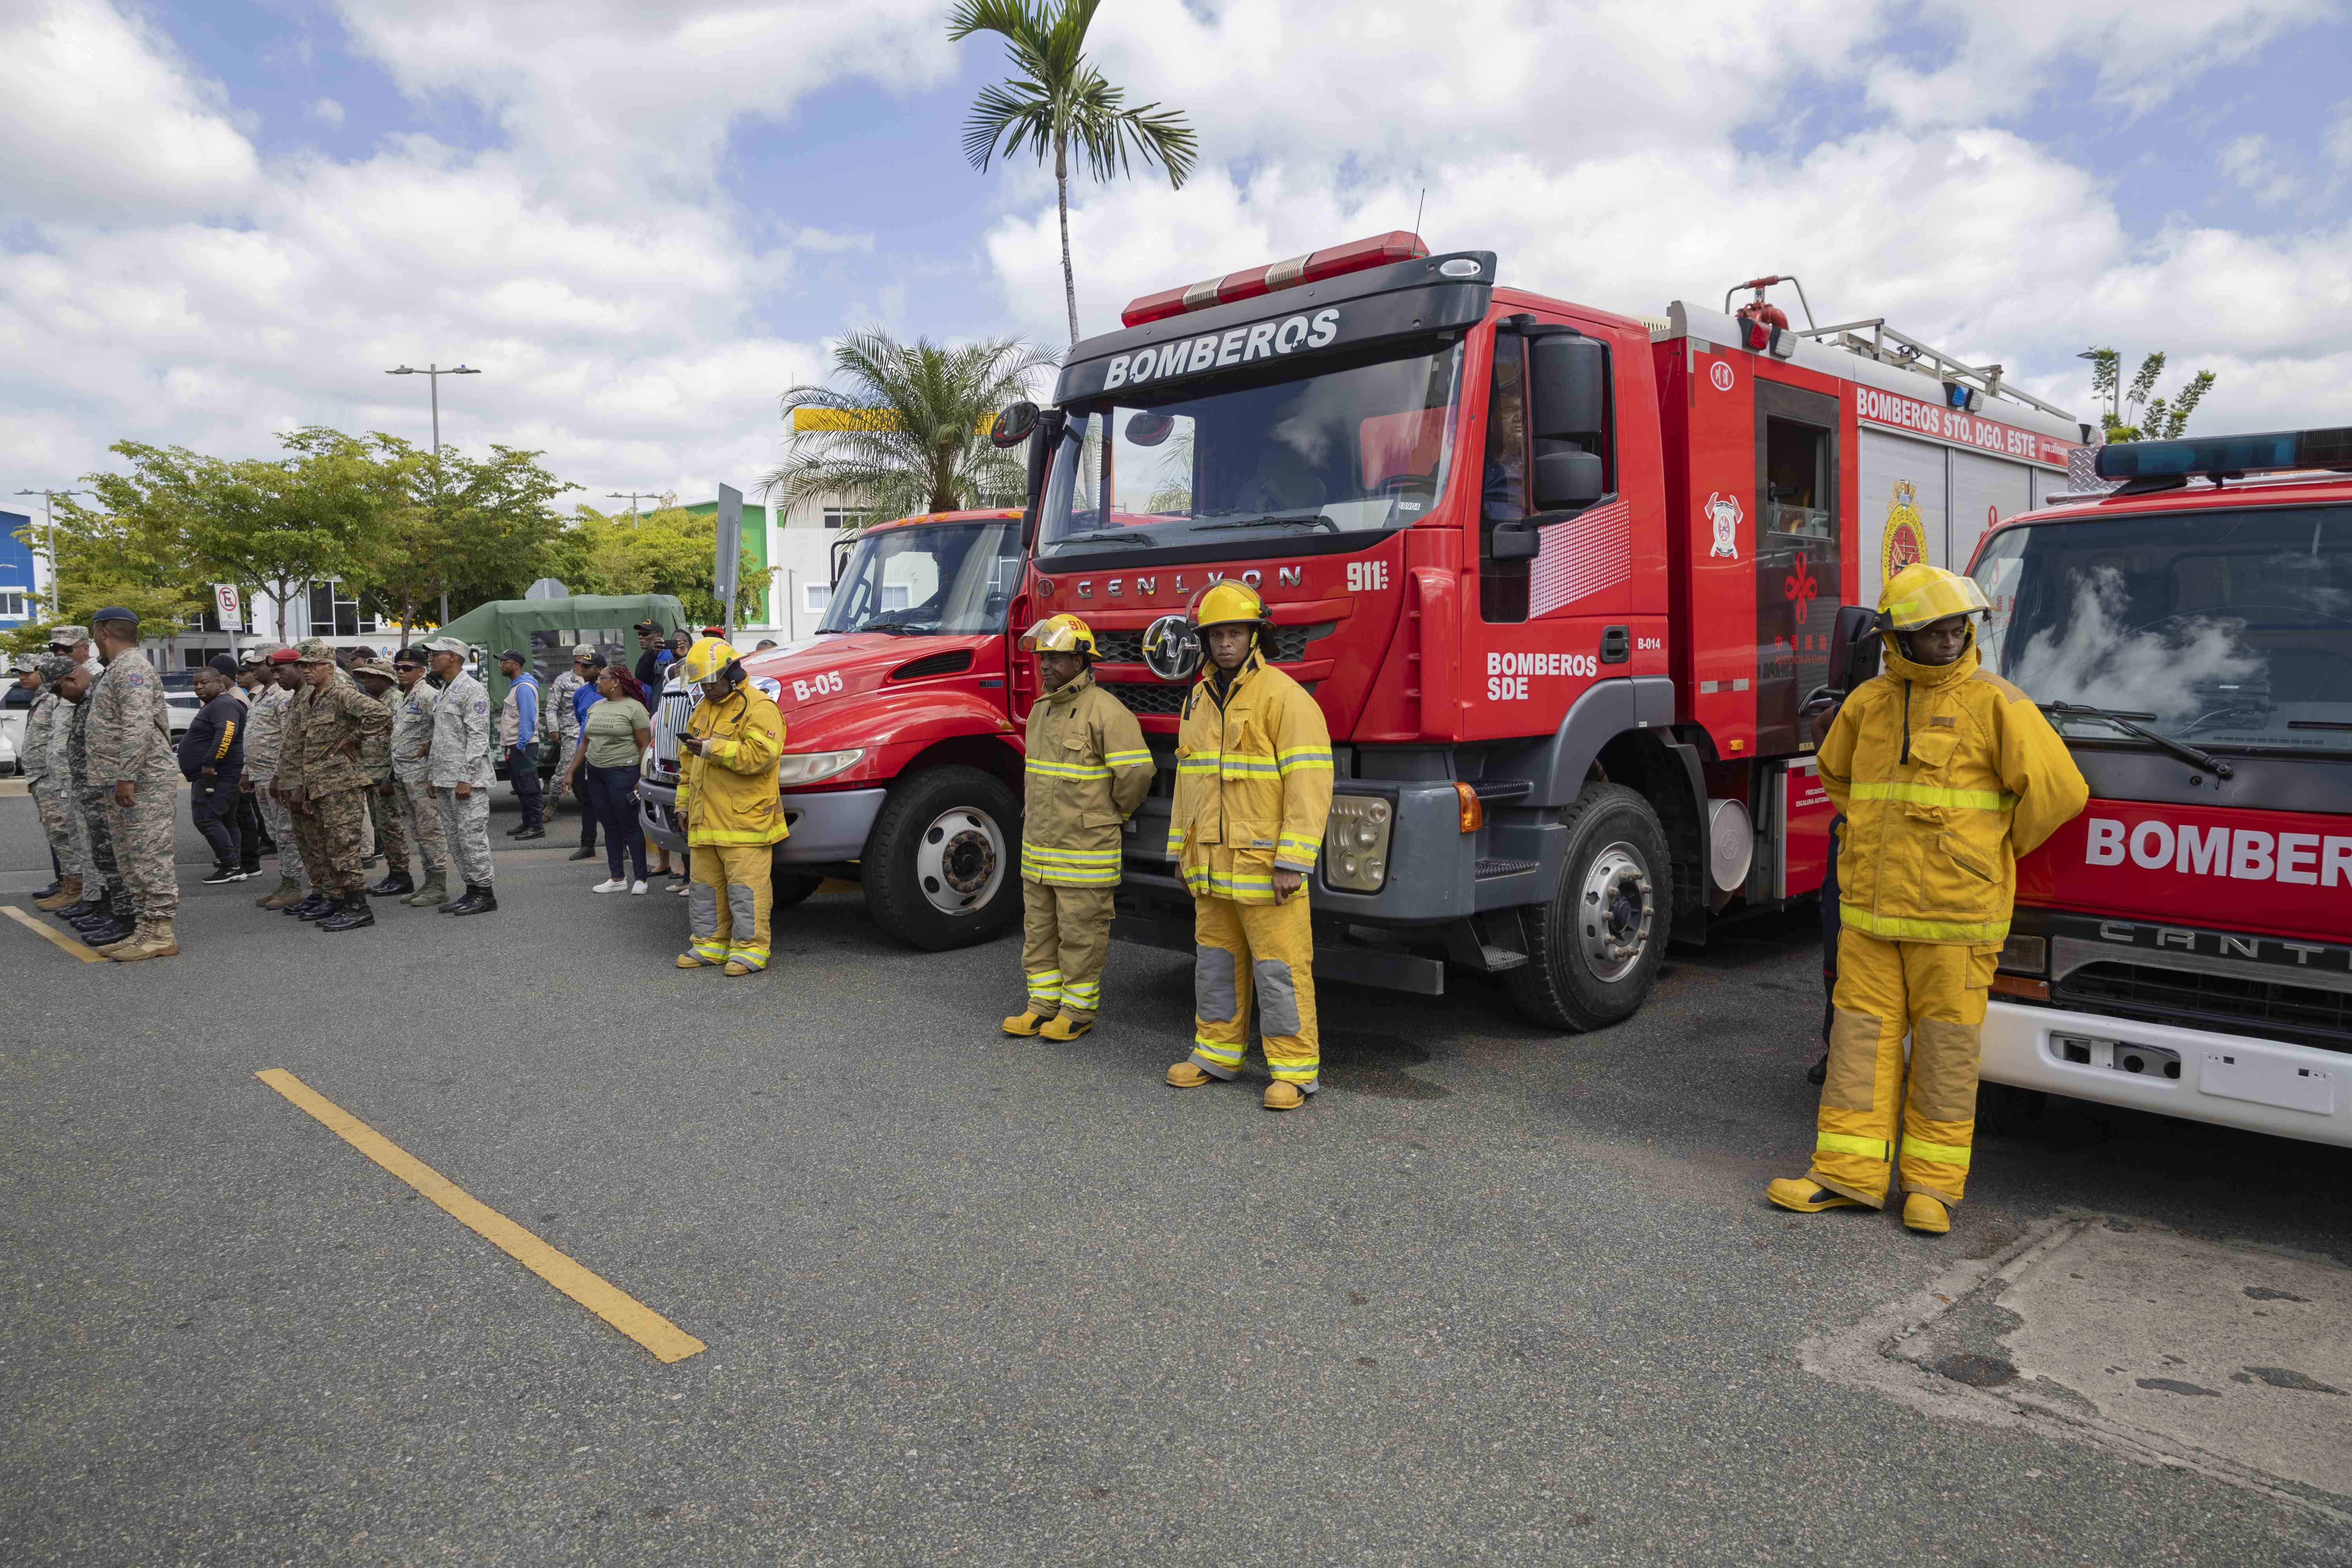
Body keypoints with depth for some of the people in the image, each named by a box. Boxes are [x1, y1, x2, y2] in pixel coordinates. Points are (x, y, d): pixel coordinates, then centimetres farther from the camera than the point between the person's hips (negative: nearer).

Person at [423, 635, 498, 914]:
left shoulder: (472, 690, -11)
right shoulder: (442, 693, 19)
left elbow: (478, 737, -17)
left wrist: (466, 779, -21)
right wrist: (432, 776, 19)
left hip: (467, 780, -10)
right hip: (445, 780, 10)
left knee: (472, 836, -7)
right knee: (454, 838, 11)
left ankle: (484, 894, 0)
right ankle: (472, 890, 18)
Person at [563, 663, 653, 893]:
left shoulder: (634, 708, -7)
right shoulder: (595, 707, 15)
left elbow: (645, 745, -10)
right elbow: (585, 743, 21)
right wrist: (571, 773, 16)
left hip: (622, 773, -7)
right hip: (595, 773, 7)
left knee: (630, 826, -5)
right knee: (610, 827, 9)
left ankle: (641, 878, 2)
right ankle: (617, 879, 14)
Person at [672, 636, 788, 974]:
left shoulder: (758, 707, -8)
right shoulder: (703, 709, 20)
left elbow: (761, 753, -22)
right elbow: (688, 763, 28)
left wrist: (713, 749, -22)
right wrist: (684, 804, 25)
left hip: (745, 818, -9)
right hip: (706, 820, 9)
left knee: (746, 886, -6)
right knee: (706, 884, 14)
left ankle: (751, 949, 0)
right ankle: (711, 943, 24)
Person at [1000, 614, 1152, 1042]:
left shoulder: (1106, 711, -14)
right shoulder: (1041, 710, 13)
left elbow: (1137, 770, -17)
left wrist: (1112, 813, -4)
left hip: (1085, 851, -8)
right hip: (1037, 846, 8)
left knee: (1080, 932, 2)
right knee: (1038, 929, 14)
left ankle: (1079, 1009, 14)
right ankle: (1044, 1004, 24)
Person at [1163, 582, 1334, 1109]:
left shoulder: (1284, 696, -13)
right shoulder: (1200, 700, 12)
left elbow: (1310, 783, -17)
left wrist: (1291, 864, -21)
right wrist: (1182, 853, 16)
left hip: (1266, 862, -7)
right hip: (1213, 863, 7)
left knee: (1280, 967, -2)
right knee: (1216, 960, 14)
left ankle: (1295, 1071, 8)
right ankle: (1217, 1054, 27)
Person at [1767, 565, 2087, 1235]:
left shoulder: (1995, 703, -7)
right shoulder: (1868, 703, 8)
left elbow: (2058, 790, -9)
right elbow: (1836, 775, 26)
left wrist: (1996, 849, 1)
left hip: (1954, 913, -4)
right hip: (1869, 909, 5)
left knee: (1945, 1046, 3)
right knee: (1862, 1035, 6)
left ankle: (1931, 1184, 15)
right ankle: (1850, 1174, 13)